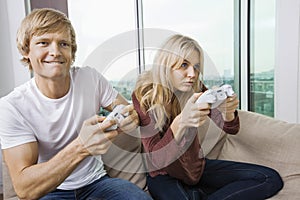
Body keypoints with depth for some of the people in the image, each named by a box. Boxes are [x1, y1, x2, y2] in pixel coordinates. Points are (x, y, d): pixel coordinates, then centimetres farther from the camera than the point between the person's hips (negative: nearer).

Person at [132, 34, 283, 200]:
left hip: (199, 168, 6)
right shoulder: (144, 96, -19)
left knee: (271, 179, -4)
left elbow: (231, 129, -4)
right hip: (164, 176, -5)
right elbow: (156, 160, -23)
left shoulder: (196, 88, -6)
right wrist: (180, 122, -42)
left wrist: (228, 111, -28)